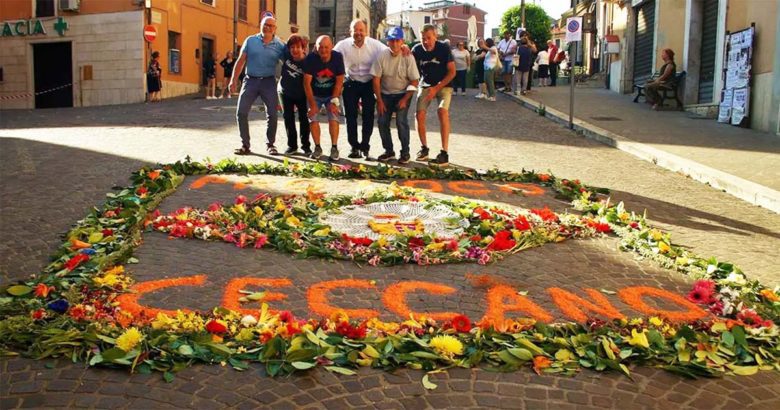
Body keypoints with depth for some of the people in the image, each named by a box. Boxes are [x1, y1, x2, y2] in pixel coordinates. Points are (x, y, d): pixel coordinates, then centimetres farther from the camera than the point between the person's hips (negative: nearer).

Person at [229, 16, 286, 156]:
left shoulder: (279, 45, 1)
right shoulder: (250, 41, 3)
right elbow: (240, 61, 4)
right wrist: (233, 80, 0)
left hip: (269, 82, 0)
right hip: (251, 80, 0)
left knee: (272, 114, 0)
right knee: (241, 112, -4)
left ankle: (270, 144, 16)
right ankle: (245, 145, 6)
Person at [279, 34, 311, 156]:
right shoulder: (286, 56, -12)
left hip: (301, 95, -3)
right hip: (286, 93, 3)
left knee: (303, 118, 2)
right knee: (288, 118, 7)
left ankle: (306, 146, 12)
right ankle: (292, 145, 17)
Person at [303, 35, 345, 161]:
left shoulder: (338, 57, -18)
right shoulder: (310, 58, -21)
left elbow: (339, 81, -12)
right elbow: (307, 82, -17)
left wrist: (334, 101, -15)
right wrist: (312, 103, -18)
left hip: (332, 94, 0)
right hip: (314, 94, 0)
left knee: (333, 118, -13)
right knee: (313, 118, -8)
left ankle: (334, 148, -5)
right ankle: (317, 147, 5)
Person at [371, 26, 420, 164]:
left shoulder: (408, 58, -15)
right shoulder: (382, 56, -11)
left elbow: (414, 81, -11)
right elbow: (376, 79, -7)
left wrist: (405, 99, -16)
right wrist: (379, 100, -9)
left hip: (403, 93, -3)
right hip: (385, 94, 3)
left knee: (401, 121, -16)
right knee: (382, 122, -3)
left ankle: (405, 152, -3)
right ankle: (389, 151, 13)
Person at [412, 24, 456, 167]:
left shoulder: (444, 48, -16)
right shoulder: (417, 50, -10)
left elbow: (452, 72, -13)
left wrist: (437, 88, -22)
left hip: (443, 85, -3)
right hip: (425, 85, 3)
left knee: (442, 111, -26)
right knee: (420, 114, -15)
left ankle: (444, 154, -26)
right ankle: (424, 148, 8)